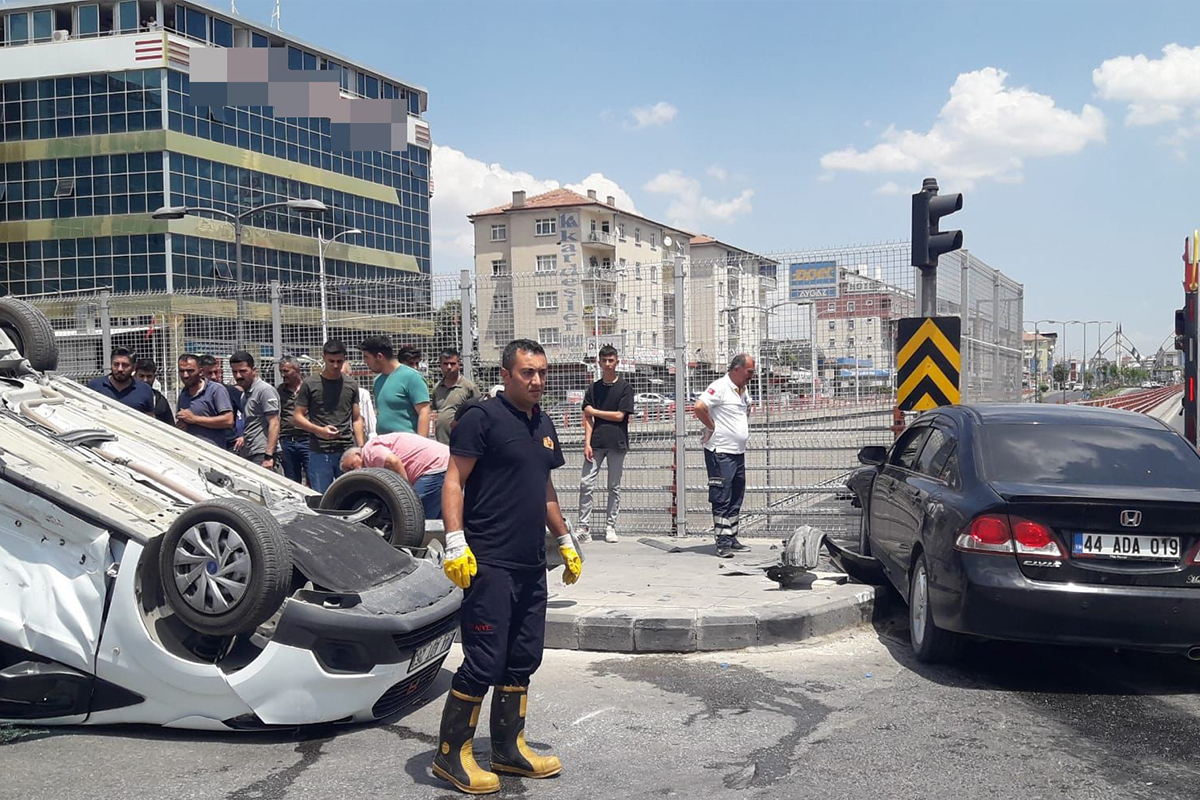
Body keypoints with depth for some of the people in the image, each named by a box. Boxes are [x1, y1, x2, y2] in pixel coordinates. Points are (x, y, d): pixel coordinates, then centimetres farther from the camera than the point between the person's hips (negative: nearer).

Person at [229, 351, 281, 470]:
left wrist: (269, 456, -20)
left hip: (261, 455, -9)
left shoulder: (264, 390, -8)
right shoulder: (245, 393, 19)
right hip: (248, 454, 9)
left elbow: (274, 424, -14)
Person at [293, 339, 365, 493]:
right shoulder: (310, 384, 3)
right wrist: (320, 430, -14)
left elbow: (357, 419, 14)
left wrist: (361, 447, 2)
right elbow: (297, 417, 2)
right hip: (319, 453, -2)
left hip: (347, 451, 2)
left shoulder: (351, 385, 12)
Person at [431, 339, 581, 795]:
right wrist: (455, 543, -20)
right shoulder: (482, 417, -8)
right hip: (490, 564, -8)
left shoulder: (543, 424, 16)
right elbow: (454, 481, -12)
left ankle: (509, 749, 24)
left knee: (522, 660, 13)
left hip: (532, 565, 8)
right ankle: (451, 756, 8)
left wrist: (565, 541, 26)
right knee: (484, 662, -6)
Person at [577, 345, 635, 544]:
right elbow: (588, 419, 5)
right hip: (596, 443, 2)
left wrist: (594, 411, -2)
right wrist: (587, 443, -6)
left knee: (614, 487, 5)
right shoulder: (594, 388, 9)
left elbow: (620, 415, -6)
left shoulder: (624, 387, 1)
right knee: (586, 484, -5)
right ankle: (584, 528, 1)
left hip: (617, 444, -2)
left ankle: (610, 527, 14)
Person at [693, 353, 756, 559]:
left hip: (738, 452, 9)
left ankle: (731, 539, 21)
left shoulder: (742, 391, 14)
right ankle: (723, 543, -2)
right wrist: (713, 427, -15)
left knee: (736, 499, 13)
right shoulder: (719, 387, -14)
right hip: (720, 452, -9)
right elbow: (698, 407, -27)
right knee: (722, 499, -5)